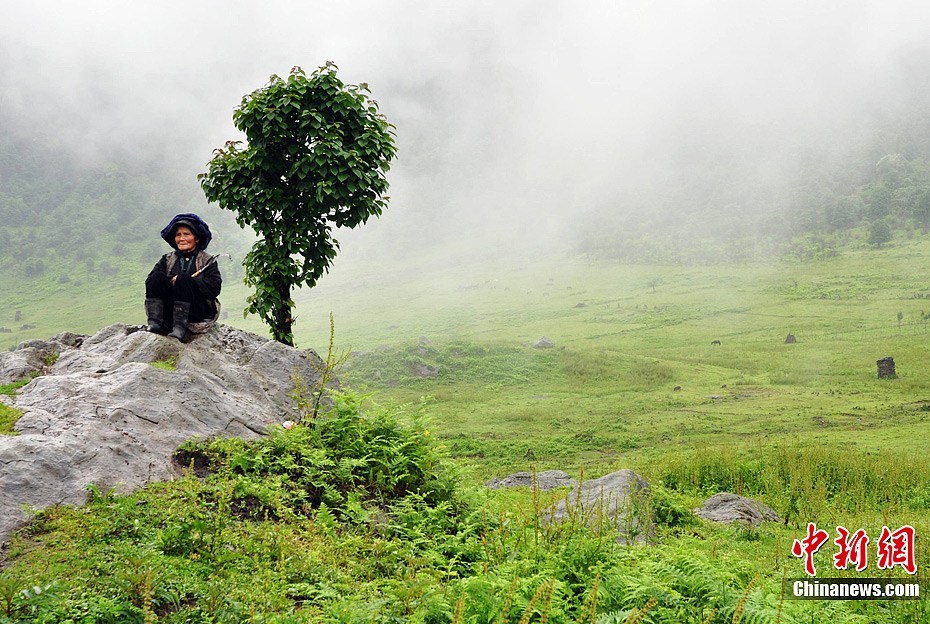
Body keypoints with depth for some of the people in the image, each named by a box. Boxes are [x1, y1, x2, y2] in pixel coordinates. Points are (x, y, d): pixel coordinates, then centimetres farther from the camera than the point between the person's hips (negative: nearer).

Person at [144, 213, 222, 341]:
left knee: (184, 279, -26)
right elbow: (149, 282, 4)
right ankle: (154, 322, -31)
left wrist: (182, 280, -12)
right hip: (168, 314, 3)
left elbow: (214, 288, -7)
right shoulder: (167, 259, 20)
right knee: (157, 277, -17)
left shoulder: (207, 261, 11)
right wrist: (171, 281, -15)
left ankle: (180, 327, -36)